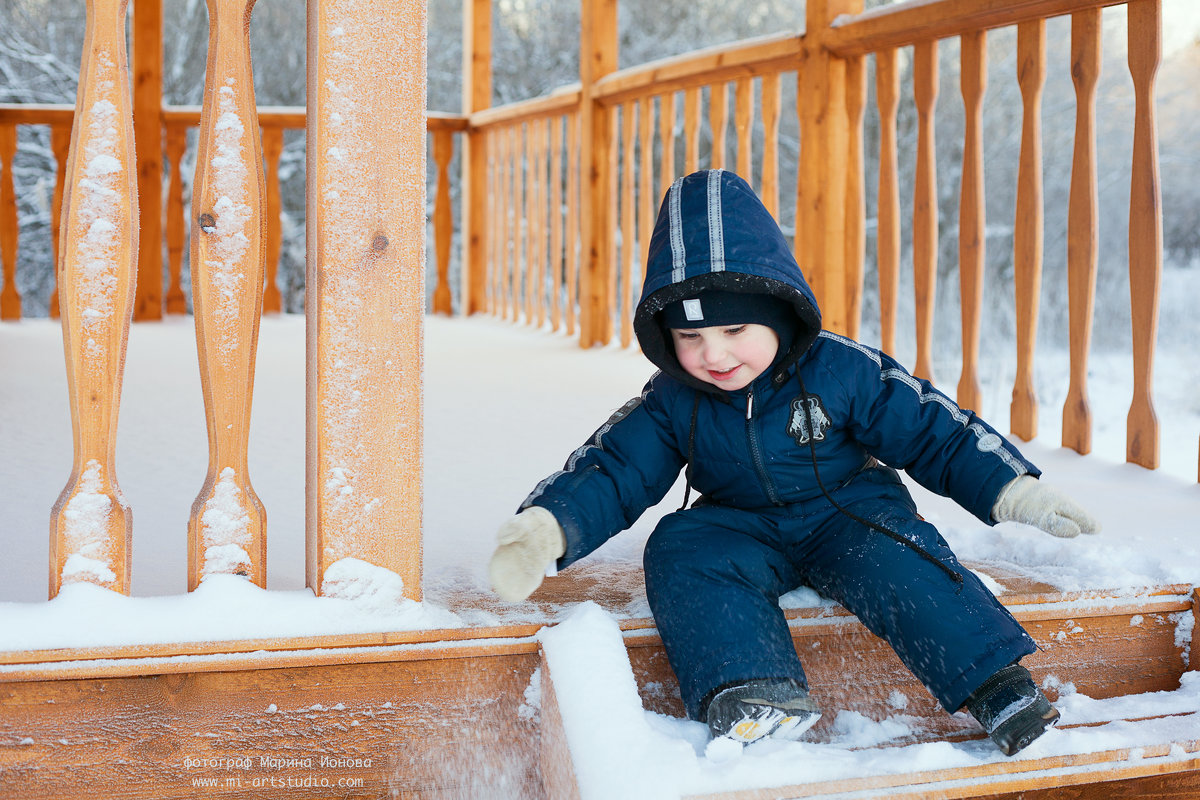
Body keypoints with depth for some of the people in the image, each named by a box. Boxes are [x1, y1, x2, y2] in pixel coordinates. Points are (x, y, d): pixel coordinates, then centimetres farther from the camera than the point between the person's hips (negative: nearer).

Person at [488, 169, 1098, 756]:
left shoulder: (842, 370, -13)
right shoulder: (670, 403, -6)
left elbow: (937, 435, -7)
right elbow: (612, 471, -8)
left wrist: (1014, 492, -15)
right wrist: (547, 525, -28)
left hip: (849, 515, -2)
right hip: (742, 528, 2)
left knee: (890, 560, -34)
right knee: (679, 549, -28)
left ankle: (999, 686, -34)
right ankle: (756, 696, -46)